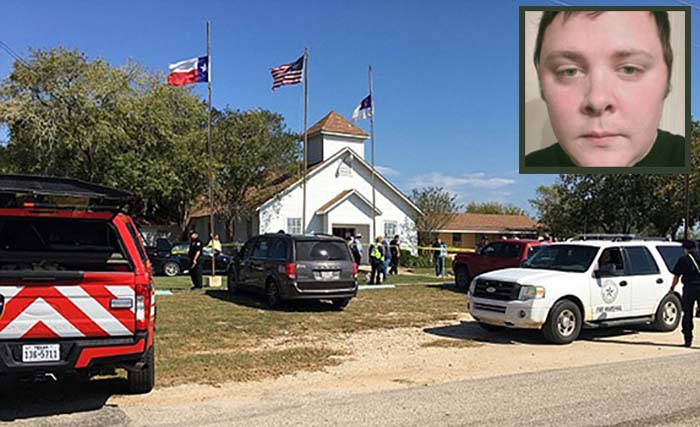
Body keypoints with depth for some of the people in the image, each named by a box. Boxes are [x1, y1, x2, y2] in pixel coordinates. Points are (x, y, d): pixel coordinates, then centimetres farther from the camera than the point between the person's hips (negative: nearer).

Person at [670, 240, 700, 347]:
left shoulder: (683, 259, 0)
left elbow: (676, 276, 4)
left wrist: (672, 288, 16)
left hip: (689, 288, -2)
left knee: (687, 314, 7)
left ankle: (688, 340, 9)